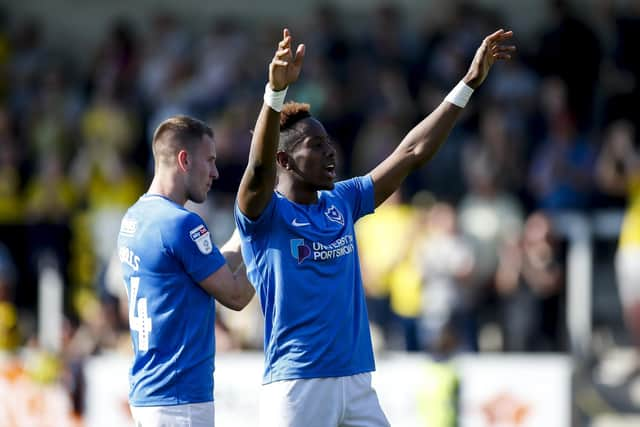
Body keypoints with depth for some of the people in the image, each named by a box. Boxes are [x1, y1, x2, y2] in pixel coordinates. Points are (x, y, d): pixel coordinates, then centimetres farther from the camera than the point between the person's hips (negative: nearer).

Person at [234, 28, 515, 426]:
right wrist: (276, 90, -43)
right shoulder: (265, 214, -5)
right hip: (297, 387, -7)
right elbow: (259, 168, -27)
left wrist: (470, 82, 11)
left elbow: (414, 151, 14)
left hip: (357, 381, 7)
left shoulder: (342, 203, 13)